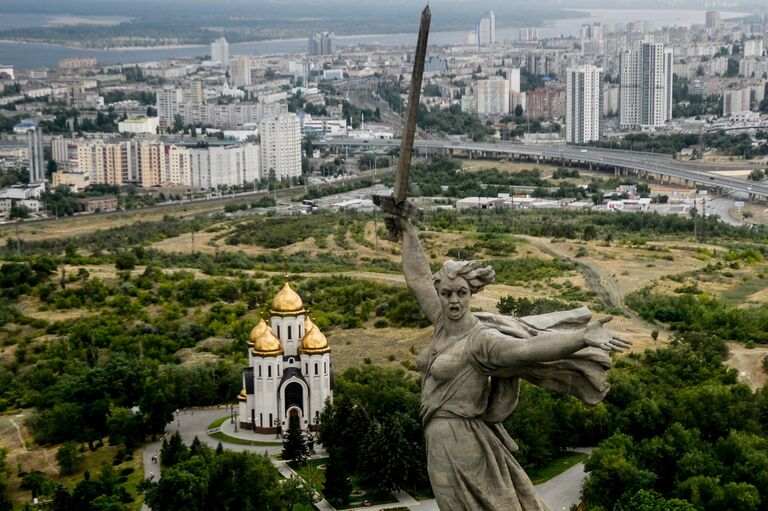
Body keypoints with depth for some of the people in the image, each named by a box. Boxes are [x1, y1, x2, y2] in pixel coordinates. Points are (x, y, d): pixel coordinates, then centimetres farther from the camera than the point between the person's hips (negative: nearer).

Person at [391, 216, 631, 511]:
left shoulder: (479, 339, -17)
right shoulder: (445, 324, 5)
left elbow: (529, 349, -31)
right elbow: (419, 279, 16)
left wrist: (582, 337, -45)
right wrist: (408, 231, 24)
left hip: (458, 445, -8)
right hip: (445, 441, 8)